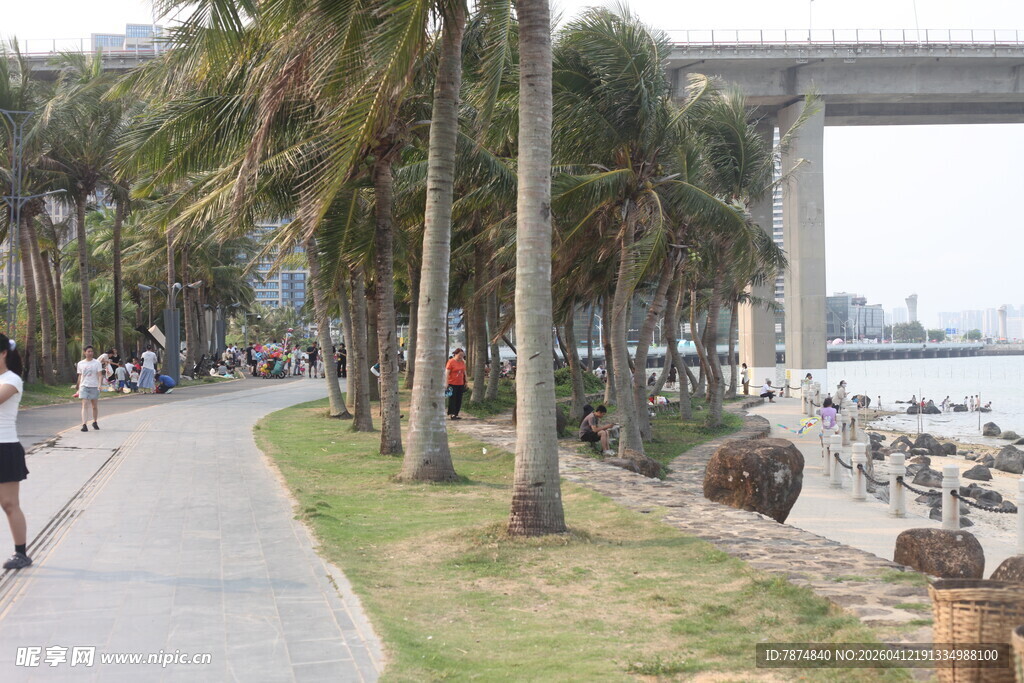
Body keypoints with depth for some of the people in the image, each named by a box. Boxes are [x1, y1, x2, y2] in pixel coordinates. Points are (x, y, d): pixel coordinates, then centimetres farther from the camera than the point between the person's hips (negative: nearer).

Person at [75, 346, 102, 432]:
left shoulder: (97, 363, 1)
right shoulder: (80, 363, 7)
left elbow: (99, 375, -5)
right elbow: (80, 376, 14)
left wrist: (99, 385, -20)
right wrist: (78, 386, 14)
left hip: (94, 386, 0)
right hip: (84, 386, 0)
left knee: (95, 406, 11)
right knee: (85, 405, -13)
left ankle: (95, 422, 32)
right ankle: (84, 425, -21)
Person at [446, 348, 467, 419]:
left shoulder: (462, 362, 10)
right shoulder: (451, 362, -10)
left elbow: (464, 372, 19)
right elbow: (447, 373, -11)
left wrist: (465, 381, 17)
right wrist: (446, 383, -16)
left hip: (460, 384, 6)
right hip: (452, 384, -6)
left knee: (459, 400, 5)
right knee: (452, 399, -5)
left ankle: (456, 414, 11)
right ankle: (452, 414, -3)